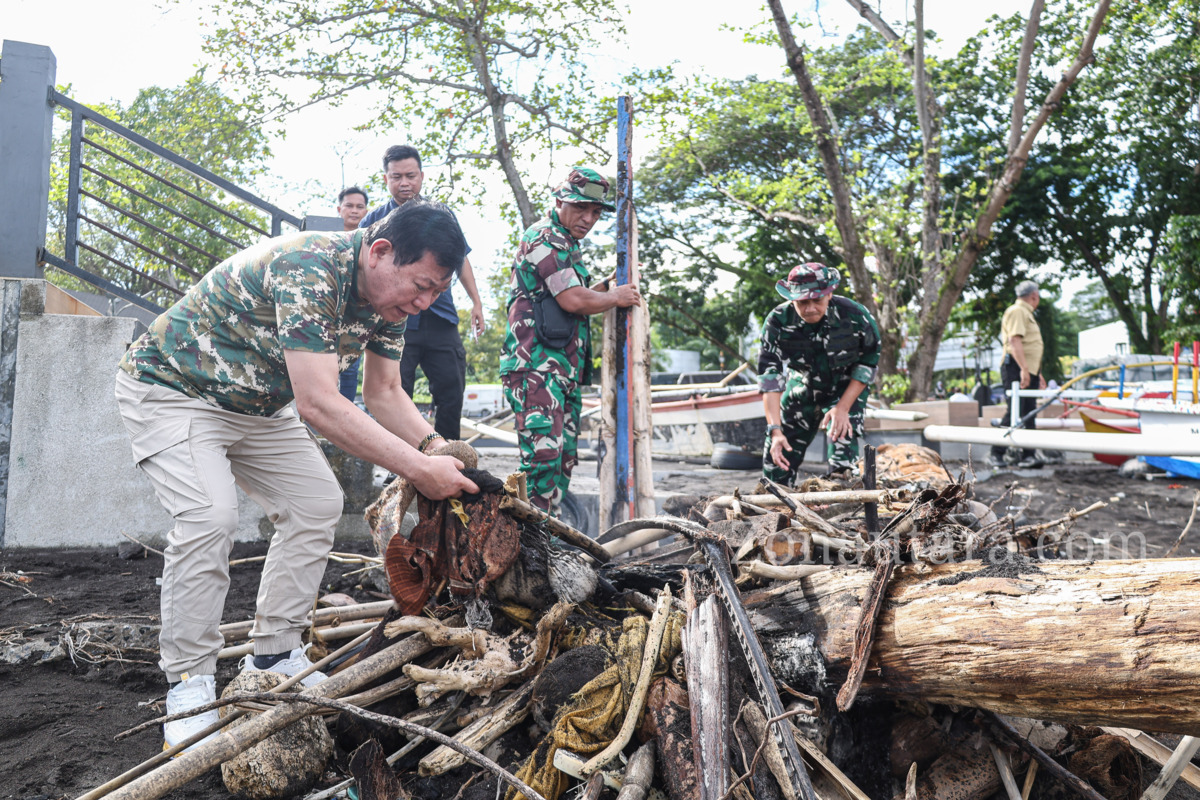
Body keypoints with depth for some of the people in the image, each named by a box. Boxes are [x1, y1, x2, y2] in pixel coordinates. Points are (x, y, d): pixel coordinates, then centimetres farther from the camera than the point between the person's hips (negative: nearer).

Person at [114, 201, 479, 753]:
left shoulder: (388, 293, -8)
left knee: (317, 504, 2)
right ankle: (188, 685, -10)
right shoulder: (309, 270, -36)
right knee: (210, 515, -26)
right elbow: (317, 403, -41)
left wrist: (437, 448, -18)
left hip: (256, 405, 9)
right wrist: (417, 469, -40)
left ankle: (274, 655, 14)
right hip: (170, 388, -8)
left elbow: (385, 393, -1)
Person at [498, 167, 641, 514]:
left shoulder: (567, 245, 25)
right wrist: (616, 297, 0)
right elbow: (573, 301, -16)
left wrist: (609, 286, 15)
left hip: (566, 370, 11)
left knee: (563, 459, 10)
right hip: (538, 366, -11)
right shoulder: (544, 238, -8)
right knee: (544, 454, -19)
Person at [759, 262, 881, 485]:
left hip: (847, 389, -2)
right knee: (776, 458, 6)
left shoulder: (855, 316, -28)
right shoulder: (777, 322, -26)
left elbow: (868, 362, -13)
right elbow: (770, 376, -29)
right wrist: (775, 429, -38)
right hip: (801, 388, 2)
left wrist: (843, 407, -22)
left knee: (843, 460, -21)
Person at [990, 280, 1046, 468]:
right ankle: (998, 453, -6)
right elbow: (1014, 341, -19)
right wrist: (1023, 369, -27)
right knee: (1014, 413, -11)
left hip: (1029, 370, 10)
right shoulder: (1016, 311, -7)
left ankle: (1028, 456, 4)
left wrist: (1038, 374, 27)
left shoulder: (1026, 313, 26)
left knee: (1029, 414, 5)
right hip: (1016, 368, -10)